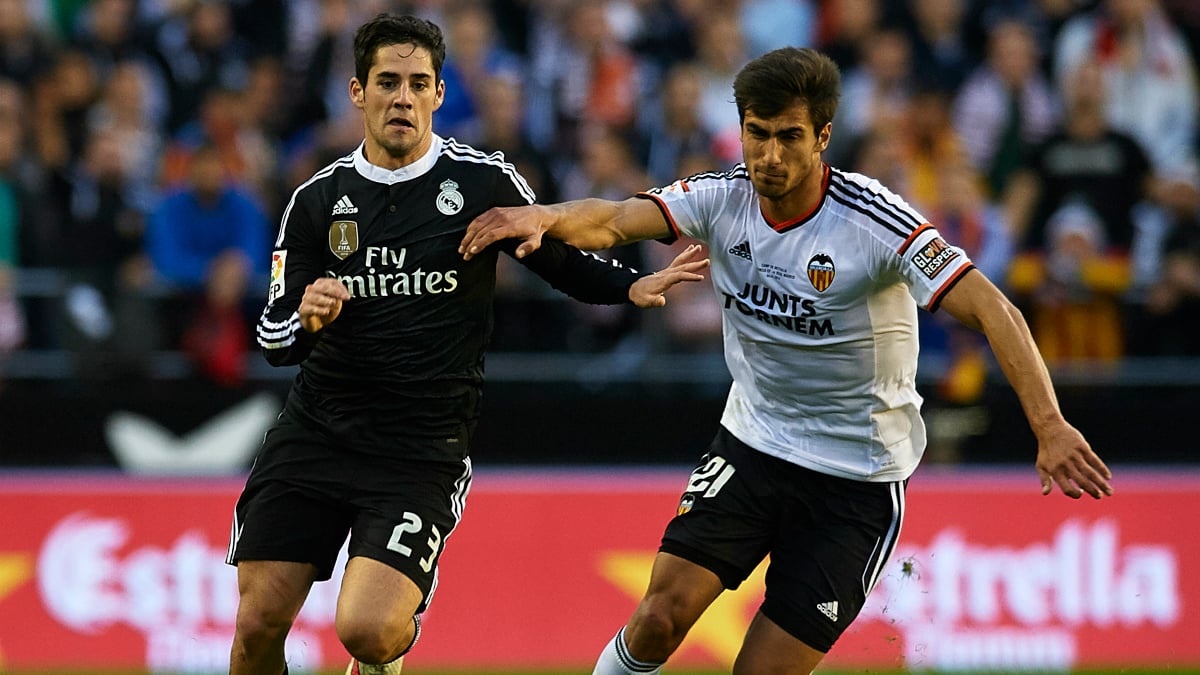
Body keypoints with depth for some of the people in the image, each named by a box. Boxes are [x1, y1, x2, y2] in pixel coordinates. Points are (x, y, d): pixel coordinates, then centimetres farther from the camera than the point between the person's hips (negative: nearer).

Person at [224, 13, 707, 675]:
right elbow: (274, 339, 5)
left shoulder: (484, 183, -3)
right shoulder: (318, 199, 4)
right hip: (315, 426, 3)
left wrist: (634, 286, -9)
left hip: (420, 448, -3)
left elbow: (564, 262, 9)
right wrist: (306, 319, -18)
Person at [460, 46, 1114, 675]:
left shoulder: (875, 221, -20)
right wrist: (543, 216, -44)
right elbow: (612, 221, -20)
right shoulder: (722, 197, -7)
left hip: (857, 478, -3)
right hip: (751, 444, 3)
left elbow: (991, 309, -26)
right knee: (660, 617, -15)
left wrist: (1049, 426, -39)